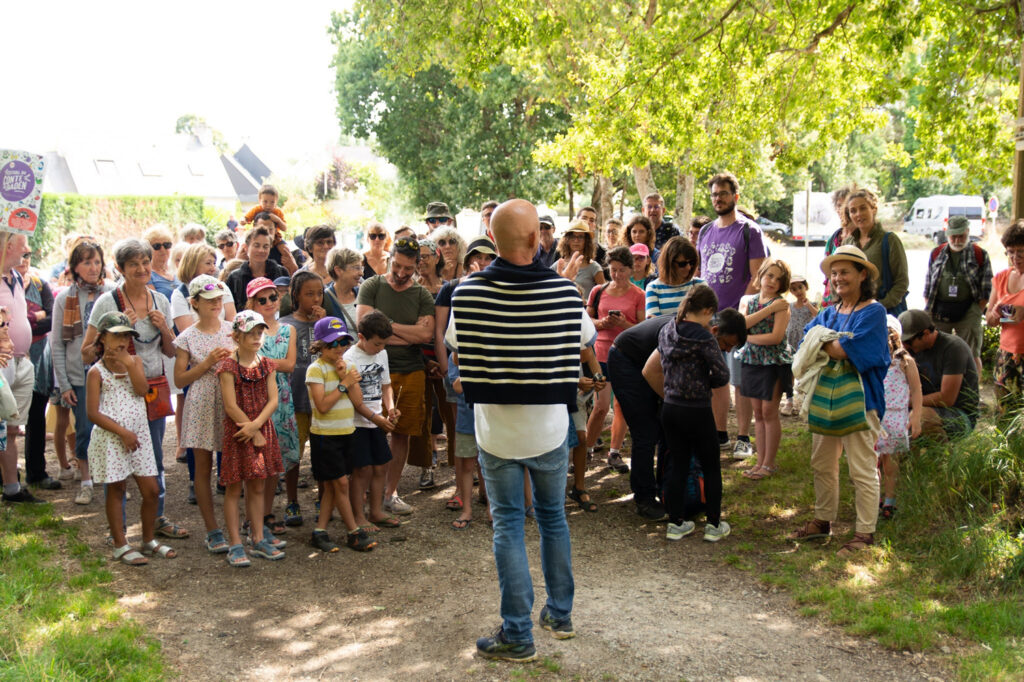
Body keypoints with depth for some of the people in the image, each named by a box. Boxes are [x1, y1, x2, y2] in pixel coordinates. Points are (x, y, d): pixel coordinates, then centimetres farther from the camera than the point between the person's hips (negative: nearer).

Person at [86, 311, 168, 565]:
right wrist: (122, 432, -15)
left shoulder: (135, 361, 8)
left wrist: (128, 364, -16)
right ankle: (120, 546, 16)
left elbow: (142, 390, -10)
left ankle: (149, 540, 23)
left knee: (151, 490, 6)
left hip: (138, 435, 5)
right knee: (116, 490, 5)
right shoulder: (97, 372, -5)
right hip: (111, 439, -4)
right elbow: (93, 413, -10)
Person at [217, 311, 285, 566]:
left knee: (258, 487, 12)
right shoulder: (228, 366, -10)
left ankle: (258, 539, 20)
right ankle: (235, 544, 7)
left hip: (262, 430, 5)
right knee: (234, 488, 2)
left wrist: (256, 424, -14)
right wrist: (255, 434, -12)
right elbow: (231, 406, -14)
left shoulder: (266, 365, 7)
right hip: (237, 433, -5)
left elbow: (273, 400, 1)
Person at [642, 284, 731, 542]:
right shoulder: (704, 338, -17)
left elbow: (650, 370, 10)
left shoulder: (666, 332, 3)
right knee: (711, 467, 10)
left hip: (671, 409, 6)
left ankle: (676, 523, 19)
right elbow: (722, 375, -16)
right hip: (697, 411, -6)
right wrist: (704, 382, 4)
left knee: (677, 465, 14)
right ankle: (714, 524, 17)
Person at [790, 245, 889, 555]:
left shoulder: (873, 312, -8)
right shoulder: (829, 312, 13)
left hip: (859, 398, -7)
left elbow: (850, 350, -18)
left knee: (862, 469, -2)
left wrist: (822, 343, -2)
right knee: (822, 464, 15)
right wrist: (836, 347, -12)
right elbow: (806, 346, 5)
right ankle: (823, 520, 29)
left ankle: (865, 533, 6)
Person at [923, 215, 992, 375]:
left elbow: (986, 290, 1)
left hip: (968, 311, -2)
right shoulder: (936, 254, 9)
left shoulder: (980, 255, 2)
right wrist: (928, 310, 5)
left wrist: (977, 312, -7)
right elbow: (928, 286, 13)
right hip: (939, 311, 2)